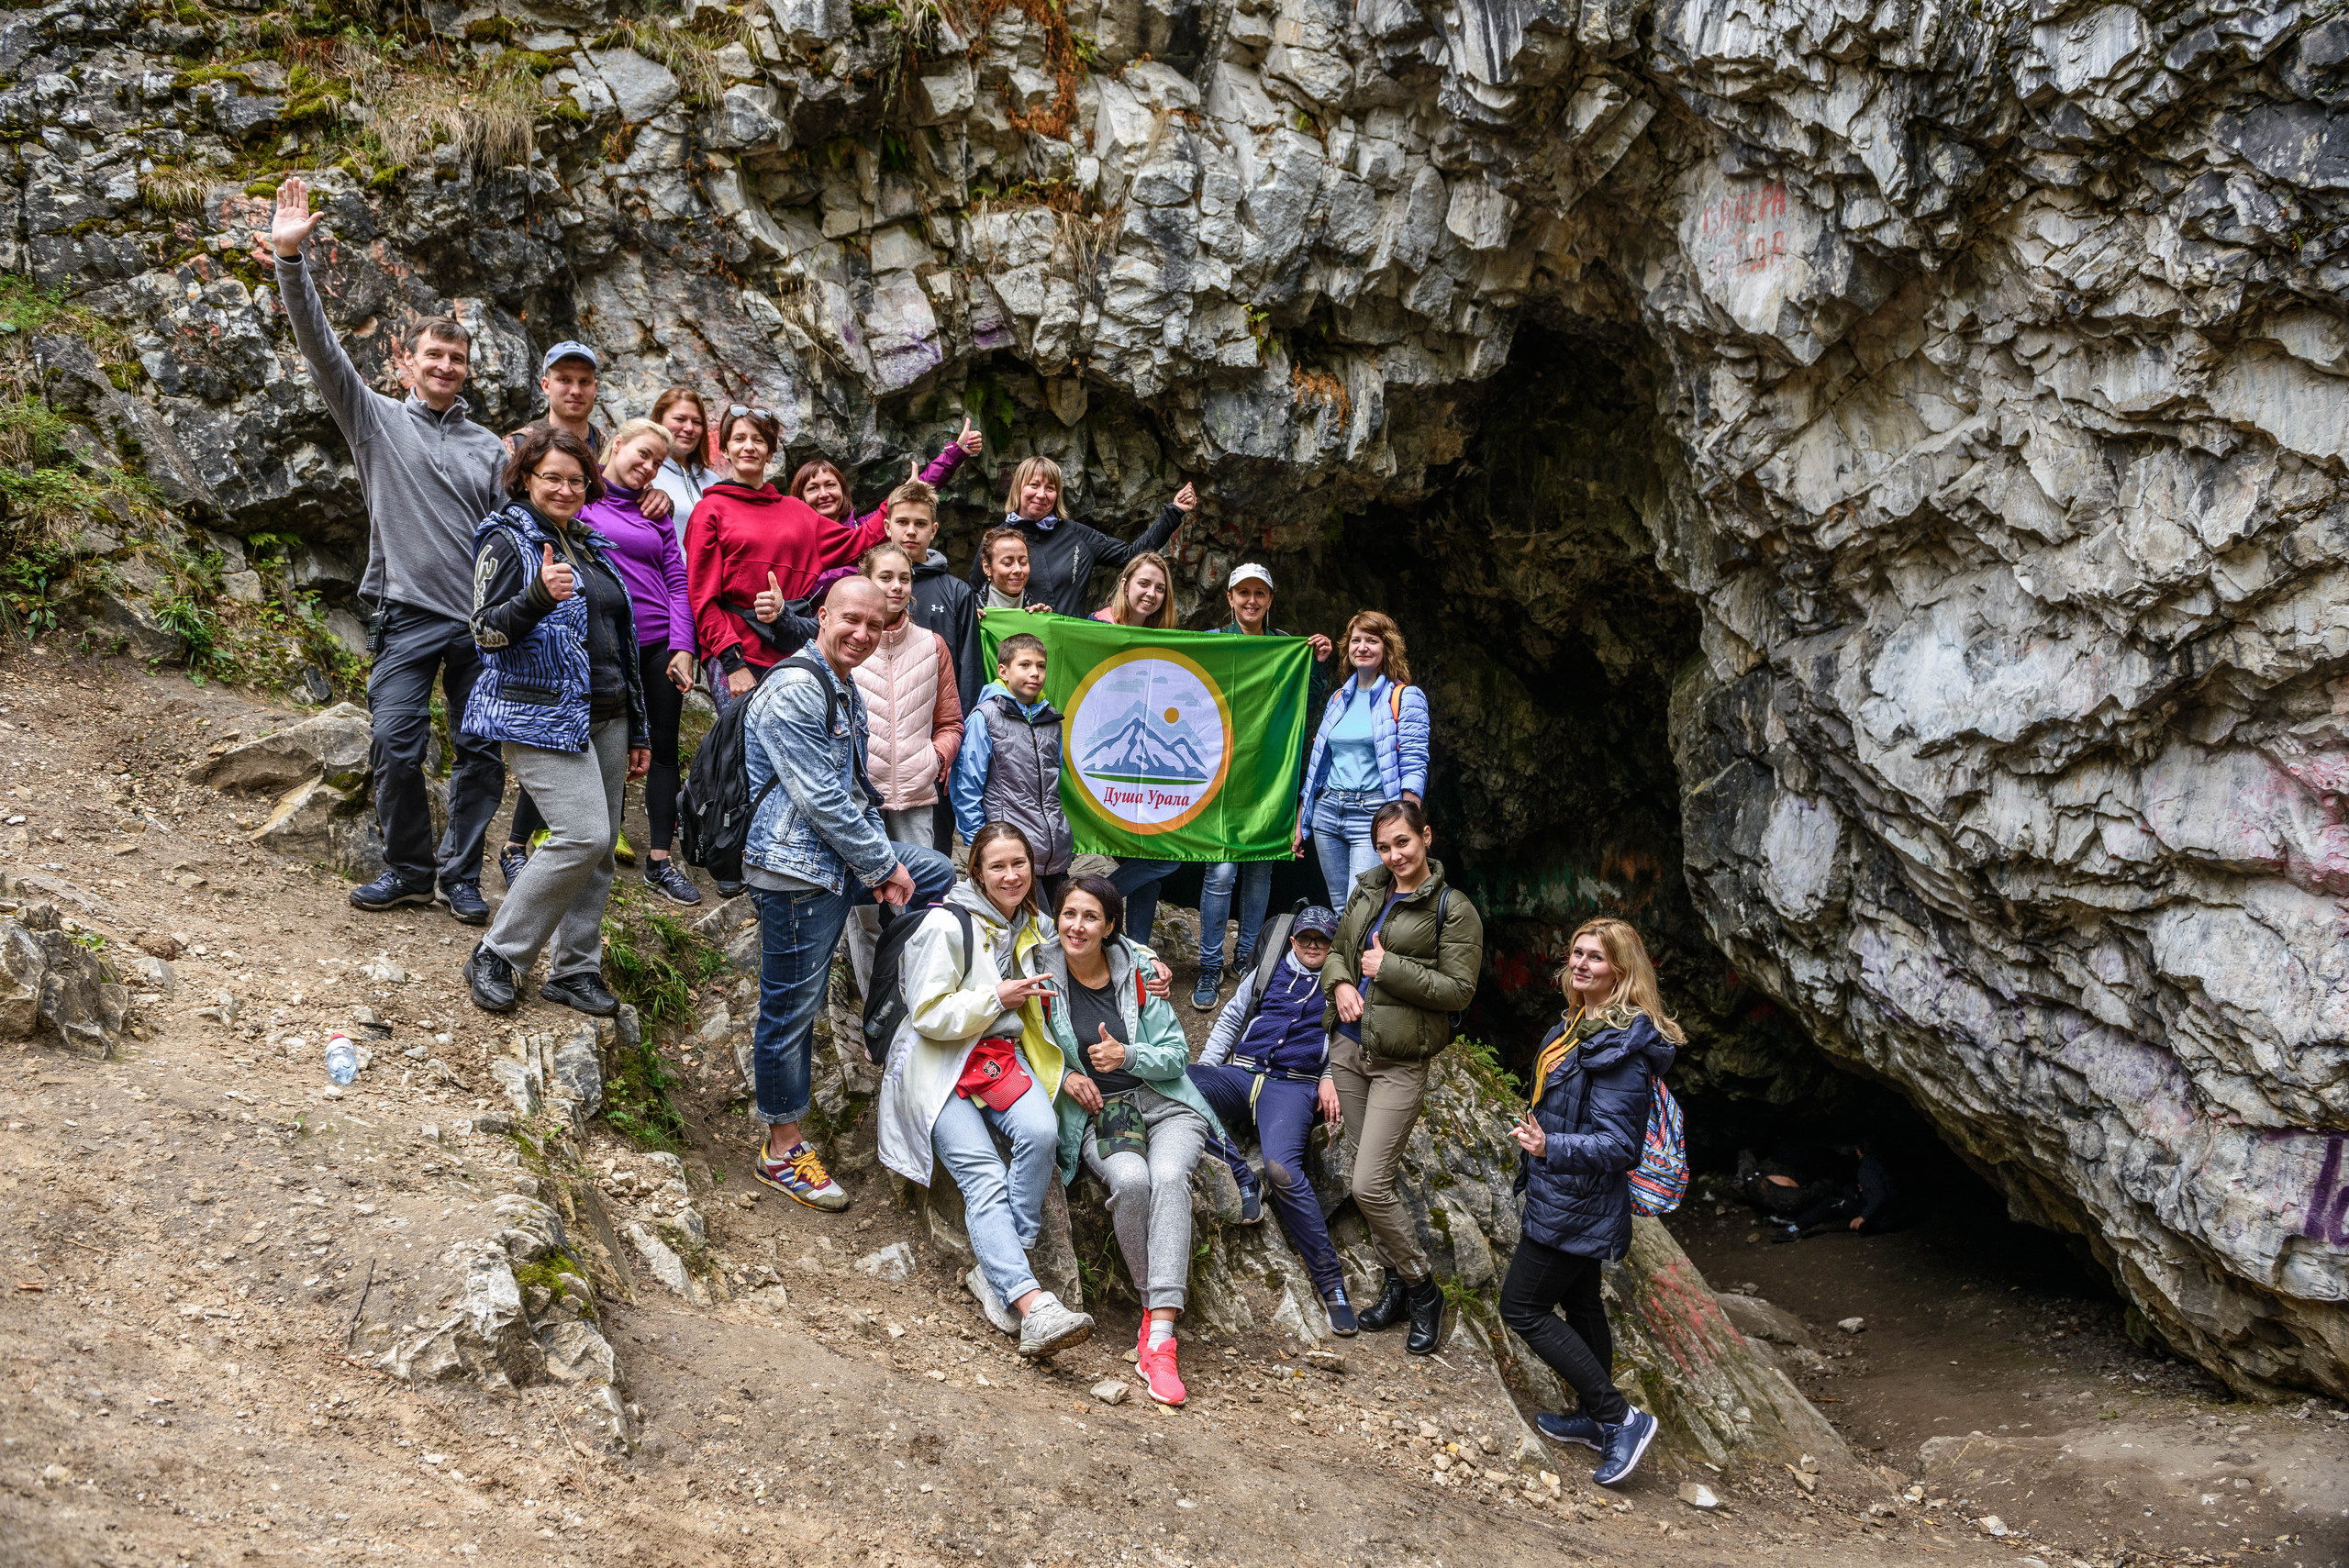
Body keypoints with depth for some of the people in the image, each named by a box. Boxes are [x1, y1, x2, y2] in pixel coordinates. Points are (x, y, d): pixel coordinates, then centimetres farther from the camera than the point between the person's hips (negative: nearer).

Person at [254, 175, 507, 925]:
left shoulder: (489, 448, 14)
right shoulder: (377, 420, 8)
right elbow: (320, 345, -3)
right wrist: (289, 257, -14)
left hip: (483, 619, 2)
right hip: (409, 612, -2)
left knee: (482, 752, 2)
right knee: (396, 748, -7)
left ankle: (460, 874, 15)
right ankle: (408, 868, 12)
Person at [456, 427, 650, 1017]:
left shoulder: (593, 547, 20)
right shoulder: (509, 541, -2)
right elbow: (486, 632, -11)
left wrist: (637, 731, 21)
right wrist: (539, 596, -30)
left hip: (604, 716, 8)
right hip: (542, 715, -8)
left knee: (598, 847, 4)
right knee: (583, 836, -18)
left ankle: (575, 969, 13)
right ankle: (495, 957, -5)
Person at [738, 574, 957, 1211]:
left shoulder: (847, 690, 15)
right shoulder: (795, 690, -17)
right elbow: (820, 799, -21)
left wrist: (882, 858, 6)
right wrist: (882, 865, -13)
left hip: (842, 860, 9)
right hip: (796, 870, -9)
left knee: (939, 873, 15)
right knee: (791, 1008, -1)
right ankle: (781, 1152, 12)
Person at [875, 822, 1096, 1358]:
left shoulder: (1030, 927, 13)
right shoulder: (947, 924, -8)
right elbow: (928, 1015, -11)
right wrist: (997, 997, -15)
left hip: (1003, 1055, 5)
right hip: (941, 1066, -5)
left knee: (1041, 1133, -28)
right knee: (984, 1179, -24)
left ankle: (997, 1273, -22)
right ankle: (1033, 1304, -38)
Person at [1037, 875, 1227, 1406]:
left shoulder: (1139, 974, 1)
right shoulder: (1044, 980, 2)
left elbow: (1177, 1054, 4)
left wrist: (1128, 1055, -15)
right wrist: (1063, 1077, -6)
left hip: (1164, 1104, 0)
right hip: (1095, 1115, 0)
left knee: (1168, 1177, -32)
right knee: (1130, 1179, -34)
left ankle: (1160, 1336, -37)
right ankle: (1154, 1304, -14)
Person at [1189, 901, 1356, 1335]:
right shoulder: (1269, 973, 24)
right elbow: (1230, 1019, 25)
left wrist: (1332, 1077, -6)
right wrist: (1205, 1067, 10)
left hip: (1293, 1087, -3)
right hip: (1240, 1072, 3)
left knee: (1282, 1169, -32)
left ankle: (1331, 1282, -24)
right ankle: (1240, 1176, -22)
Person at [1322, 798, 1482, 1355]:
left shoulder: (1453, 909, -8)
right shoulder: (1368, 893, 10)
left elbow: (1459, 989, -12)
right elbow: (1337, 949, 20)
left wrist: (1389, 967, -16)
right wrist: (1340, 982, -2)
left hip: (1401, 1062, -6)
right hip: (1349, 1050, 6)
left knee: (1369, 1185, -11)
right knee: (1375, 1176, 12)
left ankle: (1422, 1289, 8)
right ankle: (1398, 1283, 26)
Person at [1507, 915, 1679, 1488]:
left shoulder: (1621, 1047, -25)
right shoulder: (1580, 1023, 6)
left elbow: (1618, 1146, -27)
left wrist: (1550, 1147, -40)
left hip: (1576, 1204, -10)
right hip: (1569, 1199, 10)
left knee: (1522, 1307, -2)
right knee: (1579, 1301, 20)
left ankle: (1621, 1418, 1)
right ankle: (1596, 1419, 36)